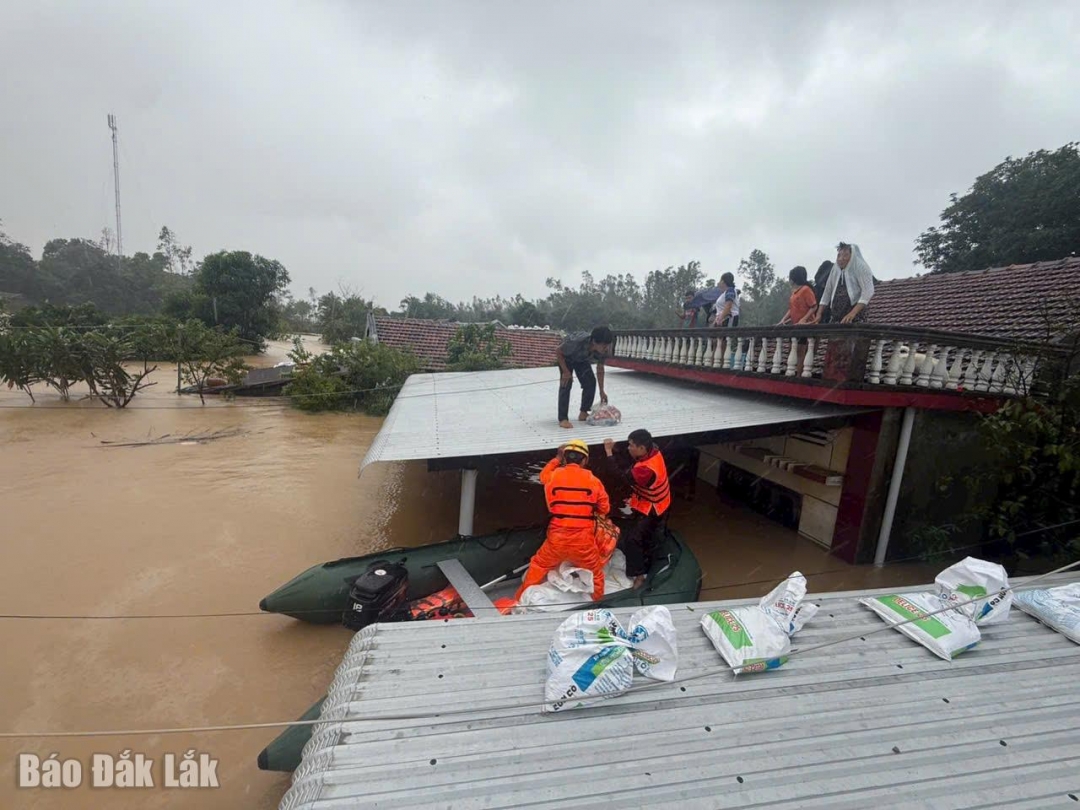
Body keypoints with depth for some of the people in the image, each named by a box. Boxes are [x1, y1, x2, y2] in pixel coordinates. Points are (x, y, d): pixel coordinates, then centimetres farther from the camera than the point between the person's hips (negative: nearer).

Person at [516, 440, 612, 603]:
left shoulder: (553, 475, -3)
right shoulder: (592, 480, -3)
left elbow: (543, 476, 22)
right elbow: (605, 508, 6)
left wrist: (557, 459, 28)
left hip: (557, 537, 1)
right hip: (583, 540, -1)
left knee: (538, 566, 23)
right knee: (595, 572, 23)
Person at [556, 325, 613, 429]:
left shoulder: (604, 349, -28)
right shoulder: (578, 342, -45)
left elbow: (600, 369, -11)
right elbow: (558, 351, -29)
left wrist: (601, 391, -7)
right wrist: (566, 371, -29)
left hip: (582, 359, 5)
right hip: (566, 356, -5)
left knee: (591, 382, -5)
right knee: (566, 384, -19)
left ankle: (584, 413, 11)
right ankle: (563, 419, -18)